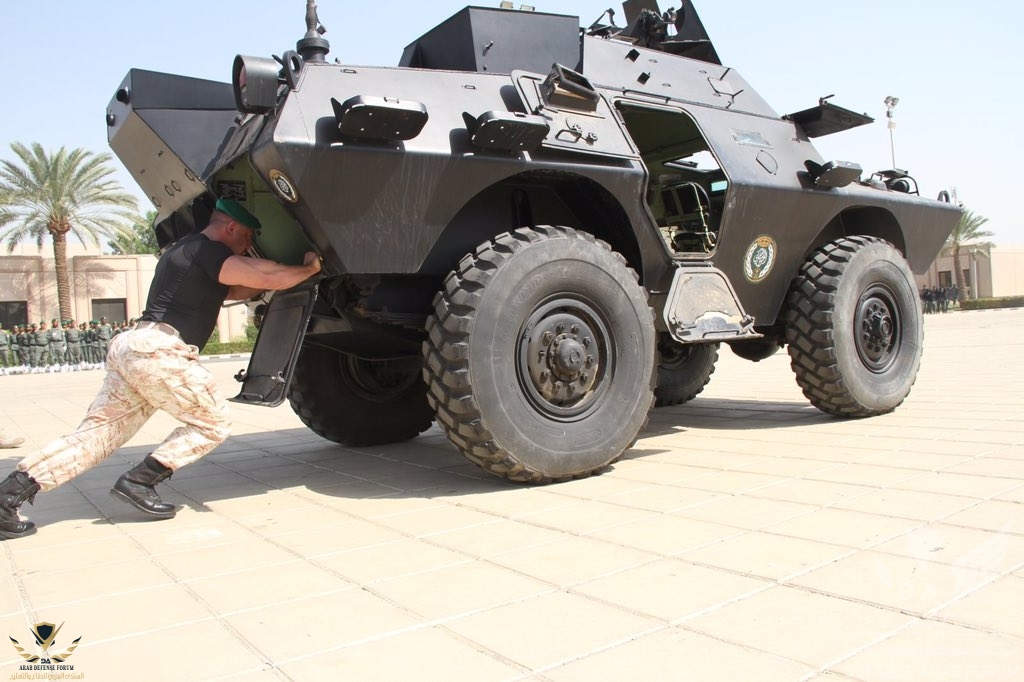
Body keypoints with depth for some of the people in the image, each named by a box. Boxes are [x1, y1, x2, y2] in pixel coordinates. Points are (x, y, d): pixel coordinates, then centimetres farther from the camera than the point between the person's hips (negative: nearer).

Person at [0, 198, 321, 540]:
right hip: (158, 349, -10)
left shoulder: (187, 249, 26)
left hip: (129, 347, 10)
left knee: (94, 434, 9)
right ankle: (138, 482, -4)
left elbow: (233, 290, 32)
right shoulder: (209, 252, -5)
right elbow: (266, 277, -15)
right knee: (211, 424, 1)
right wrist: (309, 267, 3)